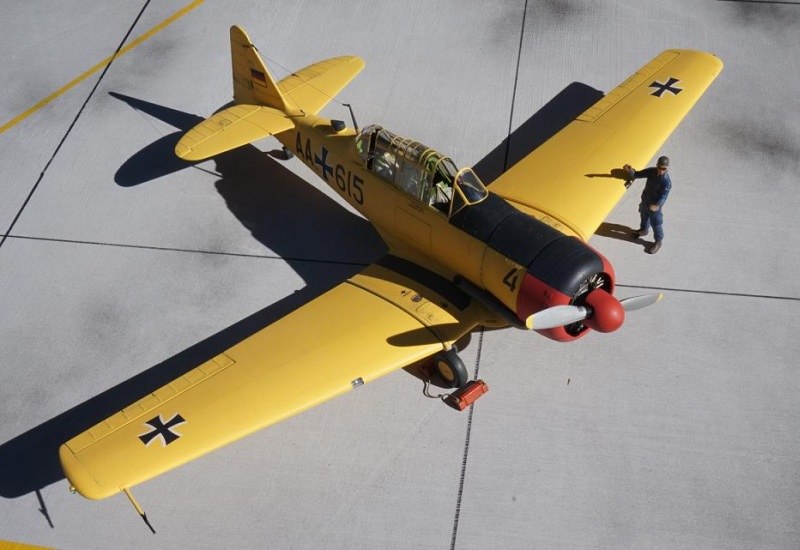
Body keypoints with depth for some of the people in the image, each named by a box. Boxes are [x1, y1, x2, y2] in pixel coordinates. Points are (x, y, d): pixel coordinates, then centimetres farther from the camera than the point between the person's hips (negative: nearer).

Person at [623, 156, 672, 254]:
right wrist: (630, 171, -30)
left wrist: (657, 205, -48)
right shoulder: (651, 171, -16)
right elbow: (638, 174, -8)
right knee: (644, 216, 32)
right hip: (645, 201, 6)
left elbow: (663, 196, -30)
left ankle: (658, 242, 36)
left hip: (655, 206, -6)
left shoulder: (666, 181, -32)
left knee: (656, 224, 13)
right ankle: (644, 230, 62)